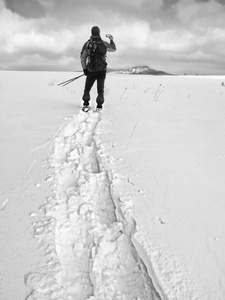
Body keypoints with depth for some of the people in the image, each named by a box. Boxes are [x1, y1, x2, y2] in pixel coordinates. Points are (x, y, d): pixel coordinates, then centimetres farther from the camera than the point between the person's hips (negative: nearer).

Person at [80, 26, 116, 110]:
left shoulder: (87, 44, -1)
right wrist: (111, 39, 28)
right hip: (102, 70, 0)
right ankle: (99, 105, 4)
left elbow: (82, 58, 0)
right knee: (100, 89, 8)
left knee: (87, 88, 15)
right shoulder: (103, 43, 0)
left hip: (91, 70, 0)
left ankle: (86, 103, 11)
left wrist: (84, 68, 8)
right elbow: (114, 49, 17)